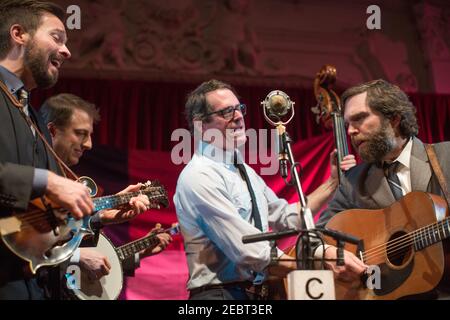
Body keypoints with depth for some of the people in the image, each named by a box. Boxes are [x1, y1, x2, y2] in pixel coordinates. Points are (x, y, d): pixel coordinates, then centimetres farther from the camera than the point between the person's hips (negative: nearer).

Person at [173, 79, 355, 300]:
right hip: (222, 293, -8)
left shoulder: (244, 171, 15)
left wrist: (333, 182, 12)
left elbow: (287, 219, 18)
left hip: (256, 292, 8)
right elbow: (250, 252, -20)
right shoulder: (200, 177, -13)